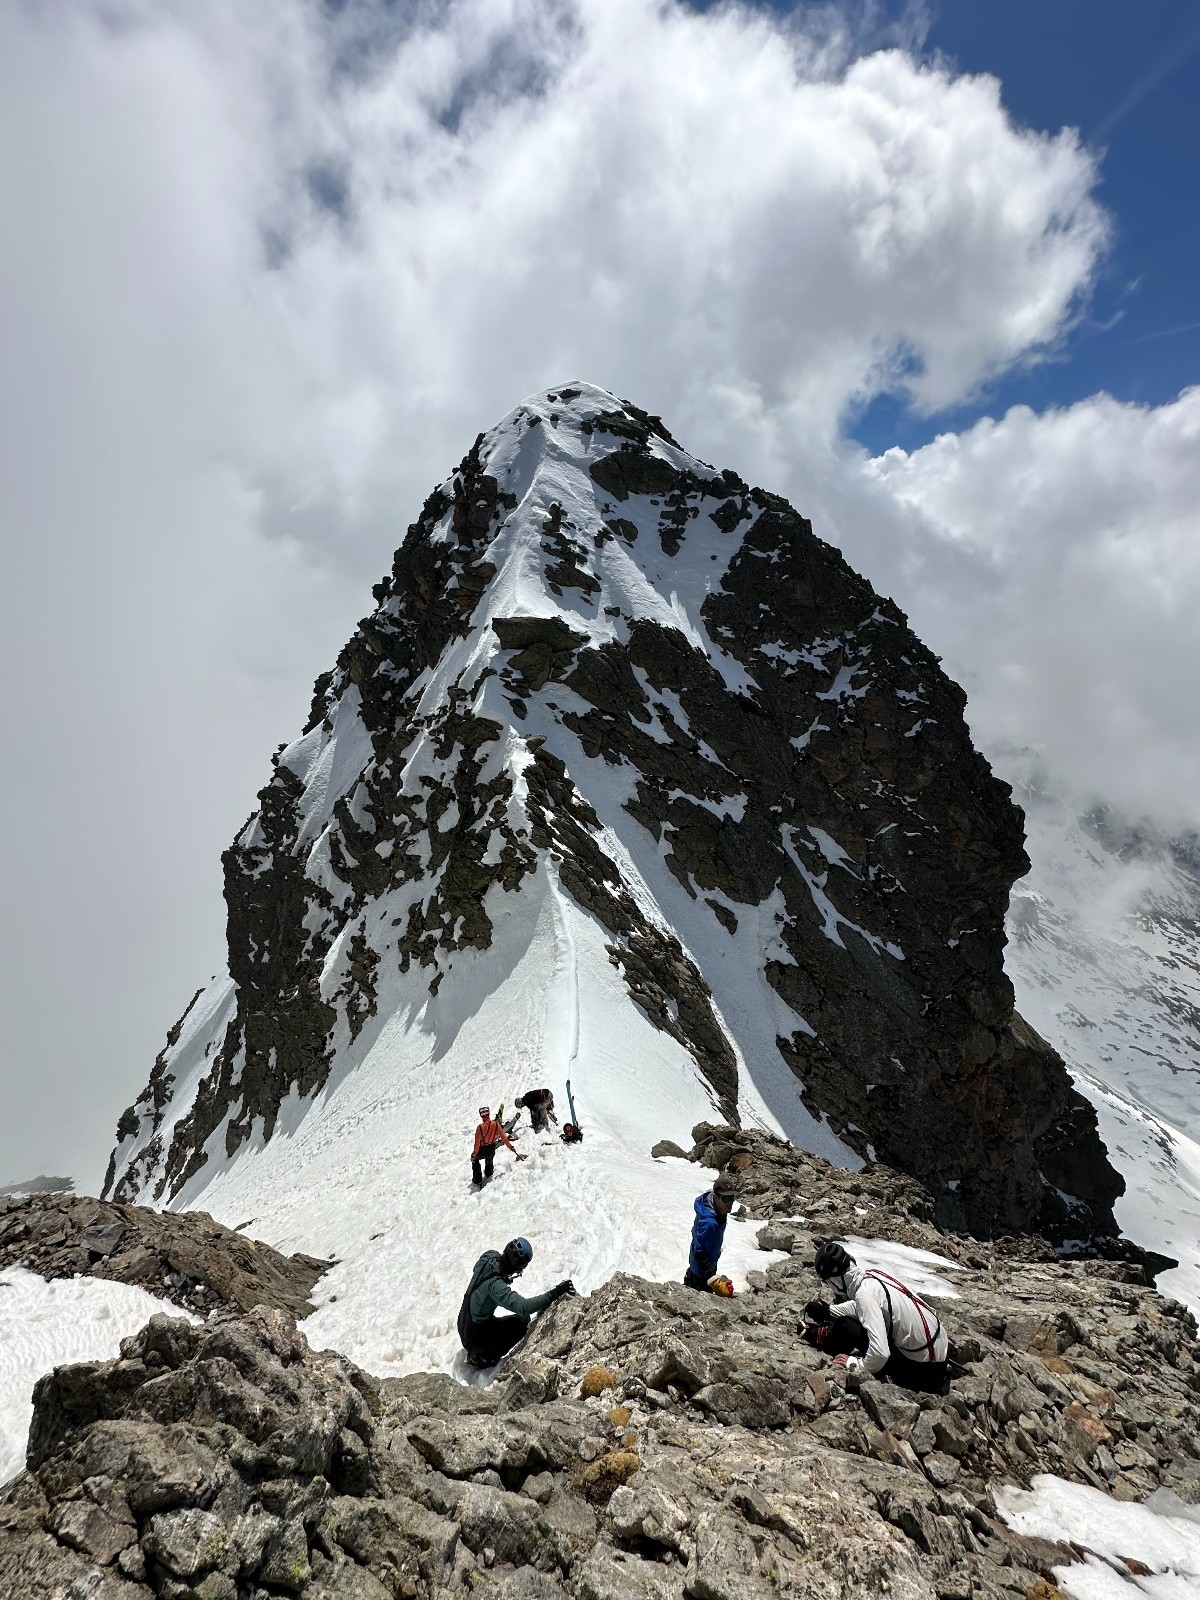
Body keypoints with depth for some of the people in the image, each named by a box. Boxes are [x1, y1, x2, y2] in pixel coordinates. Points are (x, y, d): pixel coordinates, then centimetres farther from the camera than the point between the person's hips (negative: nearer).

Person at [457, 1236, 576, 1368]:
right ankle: (481, 1355, -6)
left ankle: (475, 1351, 16)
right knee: (522, 1320, -15)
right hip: (475, 1336, -9)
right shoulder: (495, 1284, -34)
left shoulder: (489, 1258, -11)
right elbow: (523, 1307, -43)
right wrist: (554, 1294, -42)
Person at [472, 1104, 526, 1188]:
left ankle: (478, 1181, 27)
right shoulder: (496, 1124, -19)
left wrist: (474, 1154, -7)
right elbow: (503, 1136, -7)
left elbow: (477, 1142, -21)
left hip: (482, 1150, -3)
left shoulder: (480, 1127, -29)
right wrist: (510, 1146, 6)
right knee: (489, 1162, 34)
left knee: (475, 1160, 27)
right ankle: (488, 1177, 55)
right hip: (492, 1149, 3)